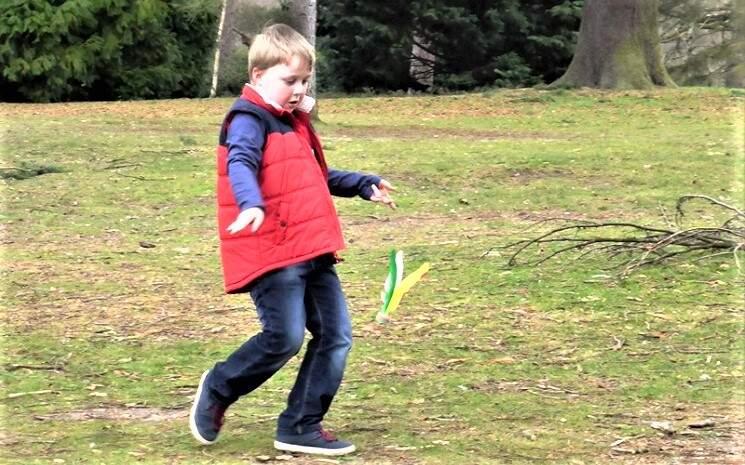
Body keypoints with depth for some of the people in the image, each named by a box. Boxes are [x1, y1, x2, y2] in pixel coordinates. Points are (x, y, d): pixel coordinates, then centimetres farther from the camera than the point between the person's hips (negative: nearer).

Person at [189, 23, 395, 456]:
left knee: (336, 335, 4)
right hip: (271, 253, -9)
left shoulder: (293, 121, 21)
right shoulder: (249, 120, -8)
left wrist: (364, 185, 34)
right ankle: (217, 390, 10)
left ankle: (302, 425, 10)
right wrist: (251, 204, -46)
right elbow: (240, 165, -28)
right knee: (284, 338, -14)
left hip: (312, 252, 10)